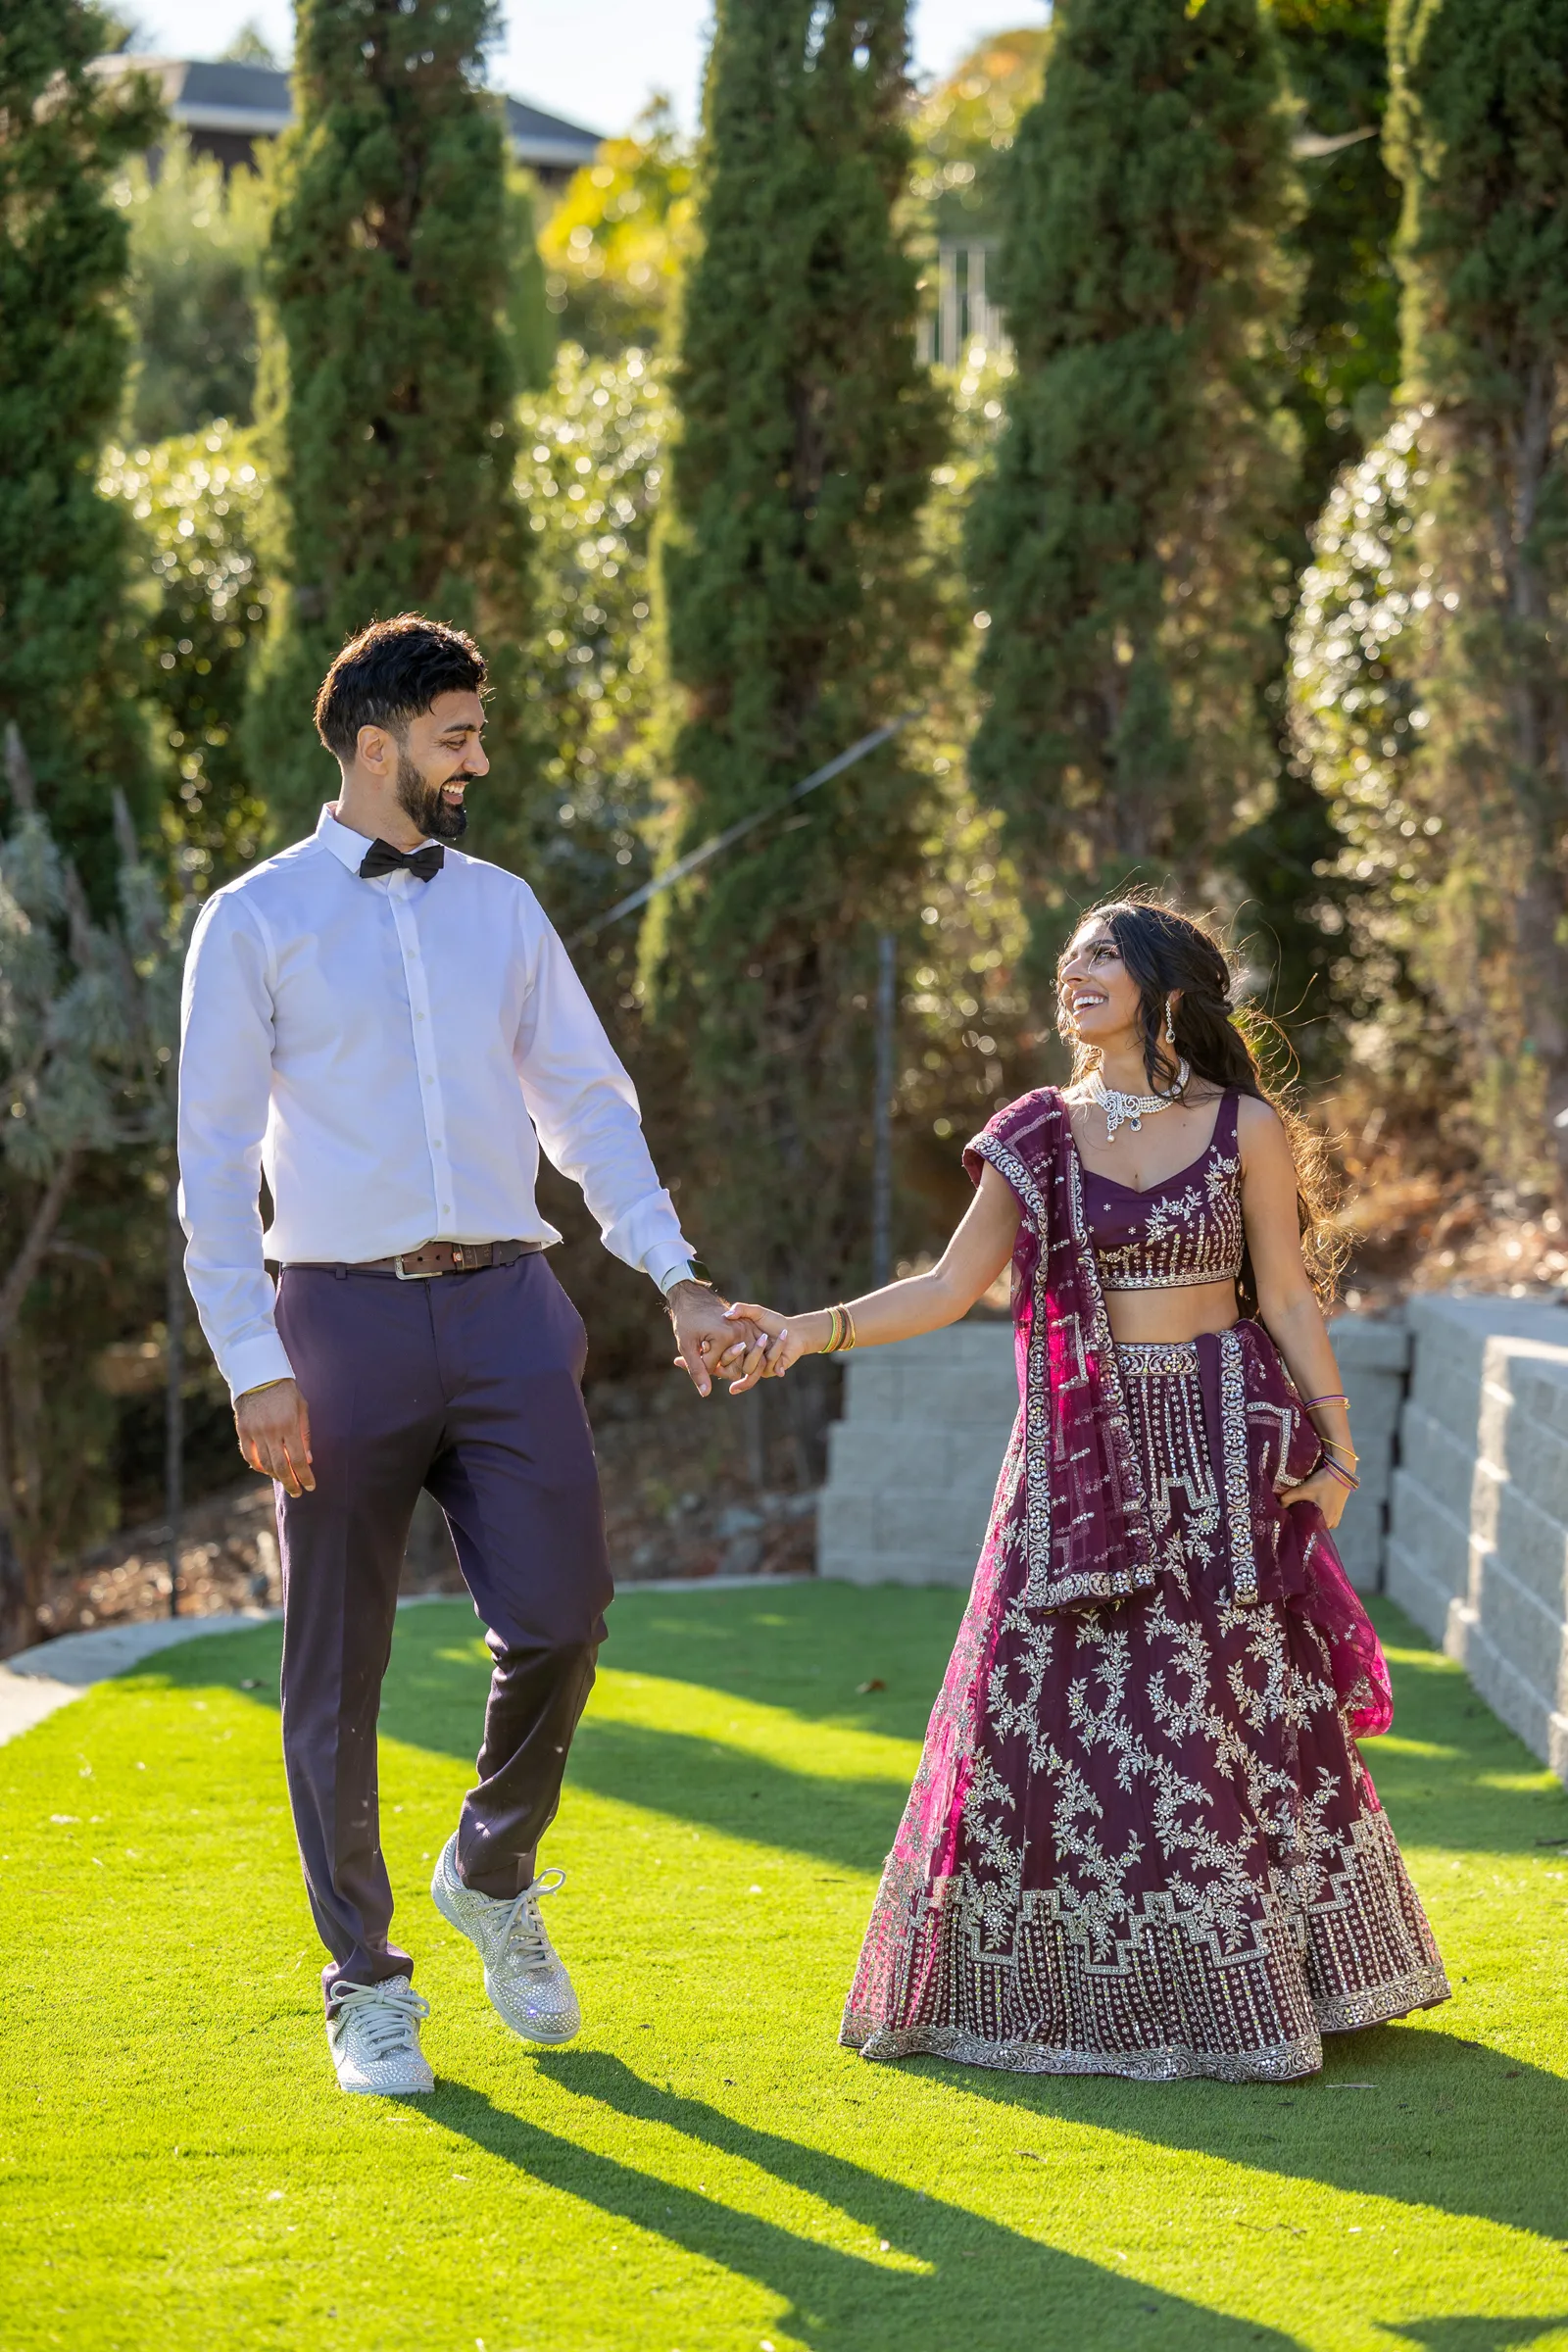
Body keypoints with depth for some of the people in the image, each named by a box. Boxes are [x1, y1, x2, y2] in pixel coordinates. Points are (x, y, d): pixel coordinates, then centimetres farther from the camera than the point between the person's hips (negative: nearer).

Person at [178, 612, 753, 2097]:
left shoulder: (502, 909, 13)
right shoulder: (257, 921, 0)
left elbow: (591, 1107, 16)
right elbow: (214, 1159, -2)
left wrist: (678, 1280, 6)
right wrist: (253, 1367, -10)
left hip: (506, 1308, 3)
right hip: (344, 1315, -3)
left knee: (558, 1621, -6)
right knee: (339, 1668, 3)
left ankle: (494, 1873, 23)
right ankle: (365, 1984, 18)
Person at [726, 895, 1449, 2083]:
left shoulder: (1246, 1129, 0)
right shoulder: (1039, 1138, 6)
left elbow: (1286, 1296, 3)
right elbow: (951, 1287, 5)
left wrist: (1338, 1445, -1)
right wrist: (811, 1330, -7)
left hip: (1218, 1448, -2)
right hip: (1083, 1453, 3)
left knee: (1227, 1712, -1)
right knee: (1051, 1710, -1)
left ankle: (1239, 1988, 10)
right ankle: (1069, 1992, 10)